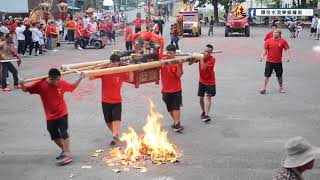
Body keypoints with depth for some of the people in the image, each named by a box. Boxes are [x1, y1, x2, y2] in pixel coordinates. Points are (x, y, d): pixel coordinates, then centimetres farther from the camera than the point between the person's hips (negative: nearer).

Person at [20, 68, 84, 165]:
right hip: (50, 116, 2)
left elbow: (72, 87, 10)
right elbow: (26, 89, -5)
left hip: (62, 113, -2)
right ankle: (64, 150, 35)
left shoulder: (62, 83, -10)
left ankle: (68, 154, -7)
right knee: (55, 136, 14)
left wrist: (80, 78, 1)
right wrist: (22, 85, -27)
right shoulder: (40, 85, -14)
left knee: (63, 133, -10)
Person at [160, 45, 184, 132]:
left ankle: (177, 124, -11)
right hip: (166, 89, 4)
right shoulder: (162, 61, 0)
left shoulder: (178, 62, -7)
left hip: (176, 89, -3)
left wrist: (179, 66, -25)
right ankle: (176, 121, 31)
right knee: (169, 108, 13)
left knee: (176, 107, -11)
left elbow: (179, 75, -13)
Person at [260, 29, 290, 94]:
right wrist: (262, 56, -15)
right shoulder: (268, 41, -2)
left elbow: (286, 49, -1)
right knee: (267, 75, -1)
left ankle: (281, 88, 27)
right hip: (269, 61, -1)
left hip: (278, 62, 1)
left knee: (280, 75, 12)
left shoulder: (283, 41, -2)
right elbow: (265, 49, 0)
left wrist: (288, 56, -16)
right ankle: (264, 88, 6)